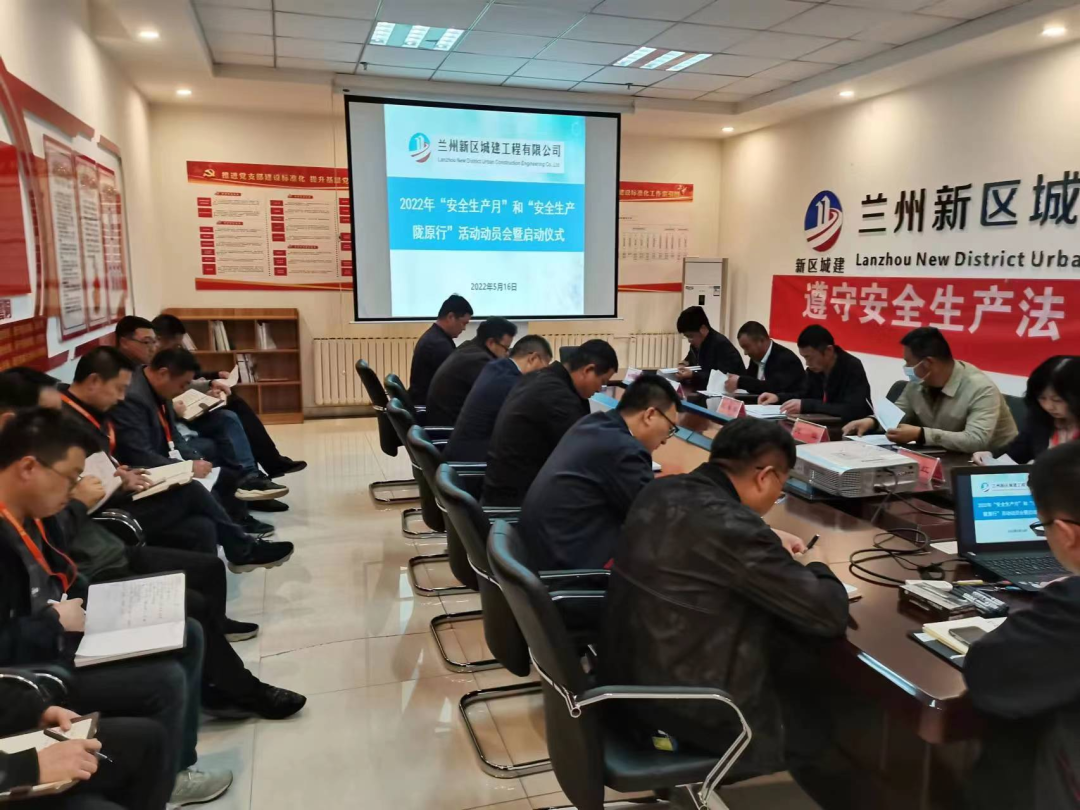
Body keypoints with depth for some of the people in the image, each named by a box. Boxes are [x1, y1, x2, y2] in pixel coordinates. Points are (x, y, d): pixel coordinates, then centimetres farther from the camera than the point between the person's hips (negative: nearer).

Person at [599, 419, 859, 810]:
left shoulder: (660, 492, -2)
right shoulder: (733, 525, -27)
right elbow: (830, 614, -19)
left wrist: (767, 543, 12)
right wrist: (814, 569, 2)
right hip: (688, 704, -8)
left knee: (795, 659, 21)